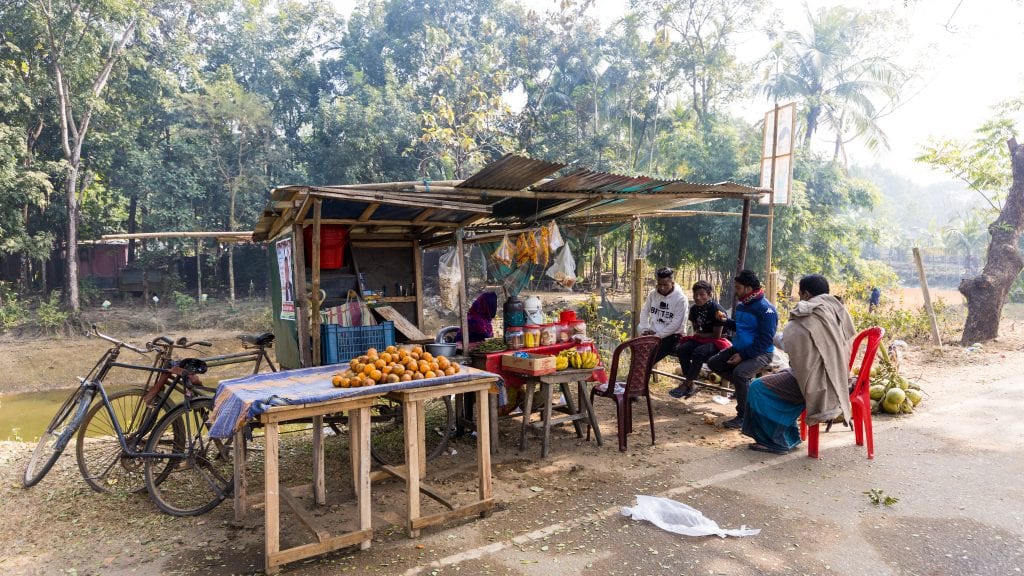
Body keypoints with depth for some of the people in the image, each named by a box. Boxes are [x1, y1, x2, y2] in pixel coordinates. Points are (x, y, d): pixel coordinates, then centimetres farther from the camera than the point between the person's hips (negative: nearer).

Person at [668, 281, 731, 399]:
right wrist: (697, 334, -4)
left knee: (698, 352, -35)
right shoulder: (694, 309, 3)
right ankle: (692, 385, -18)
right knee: (680, 349, -21)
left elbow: (717, 335, -14)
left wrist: (700, 334, -5)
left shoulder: (717, 310, -17)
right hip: (701, 339, 7)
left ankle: (685, 385, -23)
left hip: (716, 342, -7)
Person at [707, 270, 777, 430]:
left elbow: (765, 341, -22)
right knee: (713, 363, 4)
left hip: (761, 353, -9)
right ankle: (746, 384, 13)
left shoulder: (765, 309, -20)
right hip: (739, 348, 9)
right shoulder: (742, 305, 7)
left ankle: (743, 417, -18)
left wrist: (743, 355, -24)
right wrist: (726, 321, 3)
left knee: (739, 372, -34)